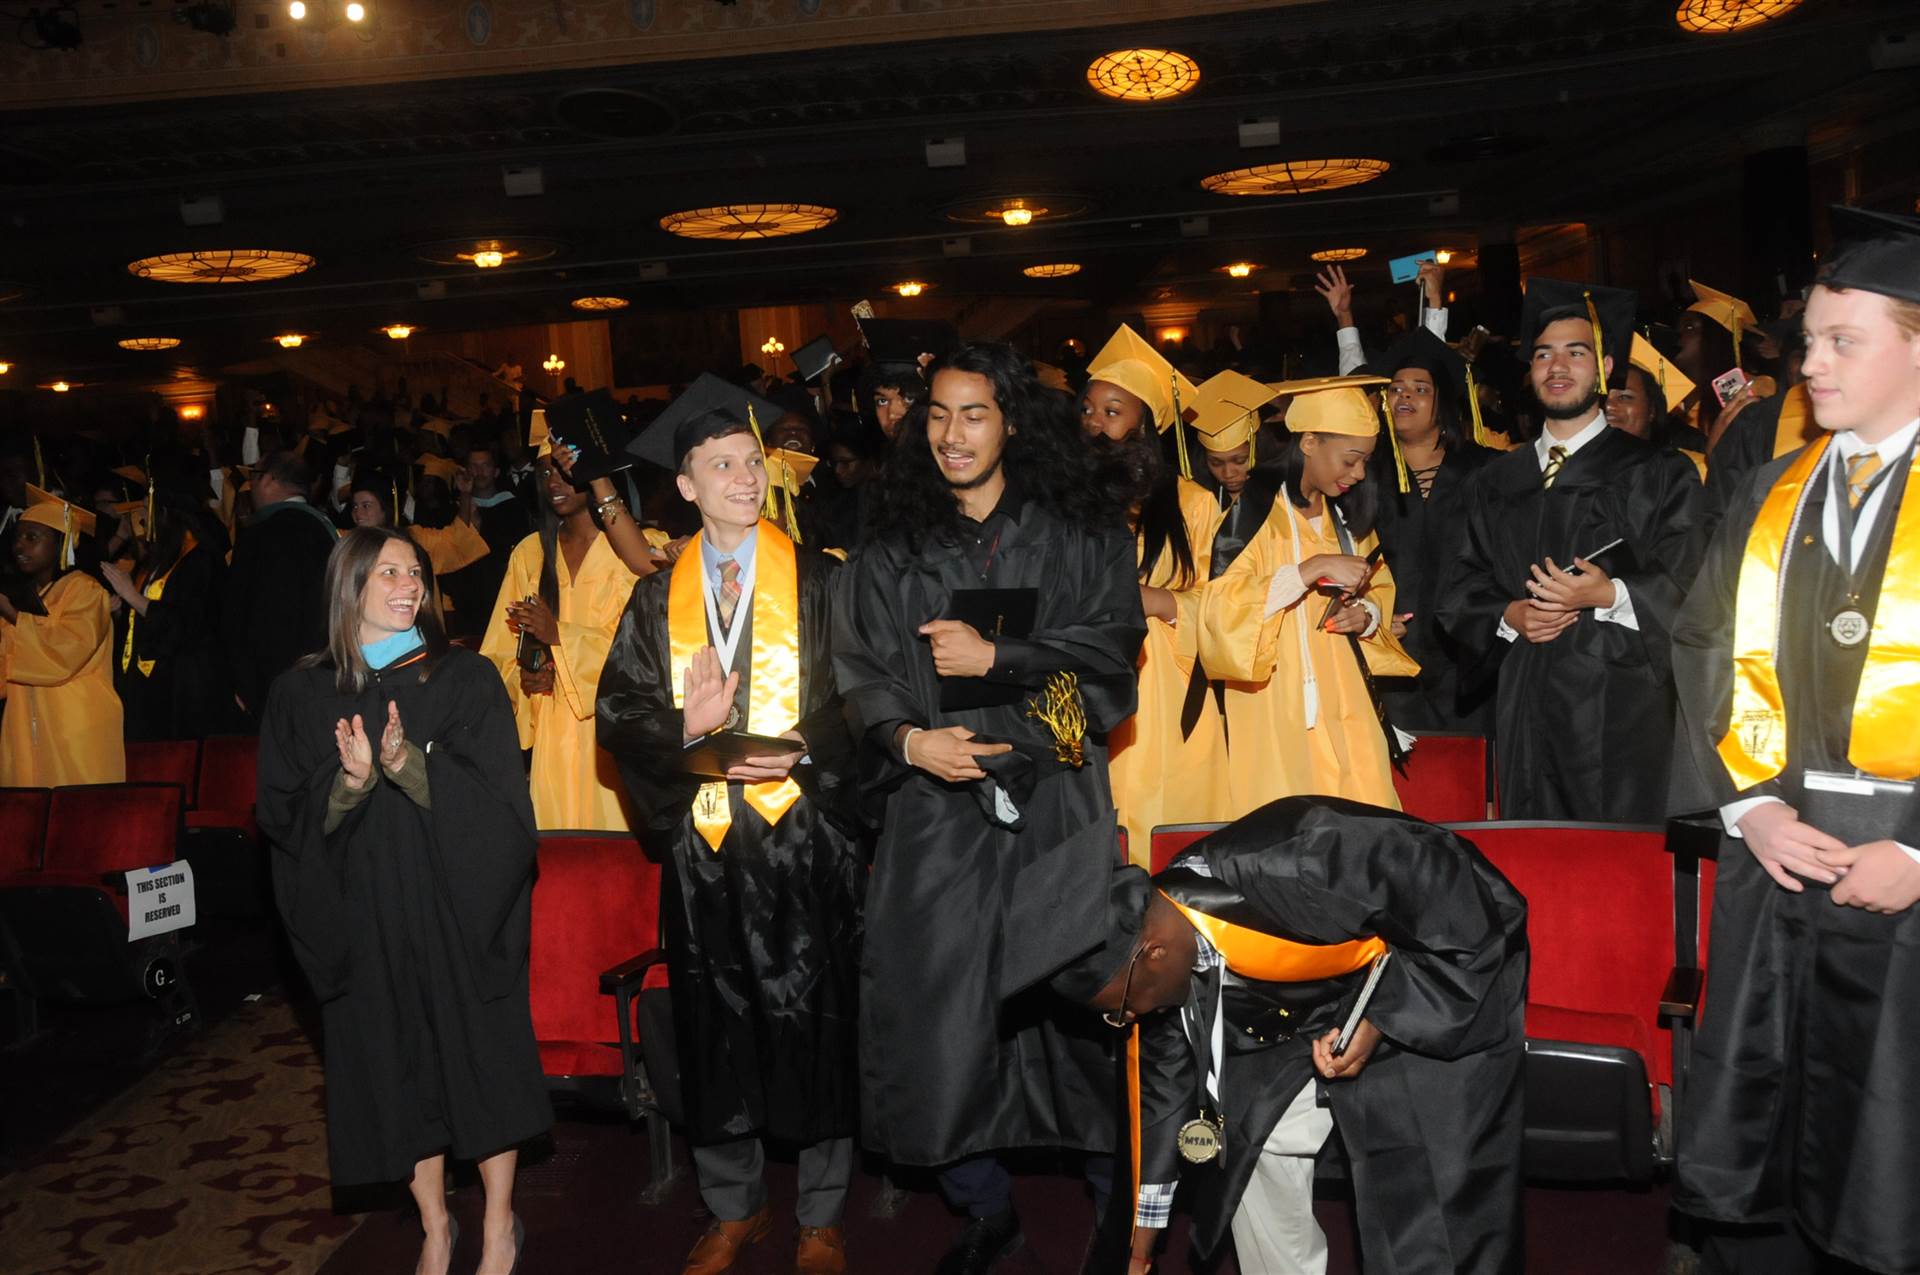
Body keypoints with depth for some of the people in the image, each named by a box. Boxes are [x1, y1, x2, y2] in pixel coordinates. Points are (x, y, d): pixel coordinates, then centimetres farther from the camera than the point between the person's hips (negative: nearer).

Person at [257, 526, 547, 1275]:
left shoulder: (465, 680, -2)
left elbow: (502, 798, -10)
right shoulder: (302, 693, 2)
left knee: (480, 1060, 6)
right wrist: (348, 783, -21)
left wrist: (411, 766, -24)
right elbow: (282, 818, -1)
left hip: (457, 908, -1)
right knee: (397, 1069, 10)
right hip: (364, 916, 2)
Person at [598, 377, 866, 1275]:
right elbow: (618, 713, 5)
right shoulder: (658, 599, 8)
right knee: (713, 1032, 10)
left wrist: (799, 752, -17)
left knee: (812, 1025, 4)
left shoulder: (818, 581, 1)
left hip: (802, 838, -2)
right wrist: (686, 729, -14)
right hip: (702, 841, 2)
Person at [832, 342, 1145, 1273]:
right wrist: (906, 737, -11)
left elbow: (1112, 645, -2)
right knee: (940, 1004, 1)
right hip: (934, 807, 2)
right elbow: (856, 670, 7)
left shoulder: (1080, 532, 5)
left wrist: (996, 656, -11)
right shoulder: (891, 548, 9)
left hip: (1055, 797, -1)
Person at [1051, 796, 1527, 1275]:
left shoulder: (1293, 873, -41)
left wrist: (1381, 1019, -28)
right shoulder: (1163, 971, -15)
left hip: (1444, 999, -6)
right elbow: (1162, 1088, 2)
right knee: (1254, 1145, 1)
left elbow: (1489, 910, -28)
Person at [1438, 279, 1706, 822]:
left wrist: (1610, 596, -19)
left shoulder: (1658, 475, 5)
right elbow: (1461, 591, 14)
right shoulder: (1494, 484, 16)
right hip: (1524, 711, 3)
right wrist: (1508, 617, -5)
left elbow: (1690, 586, -5)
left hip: (1621, 710, -3)